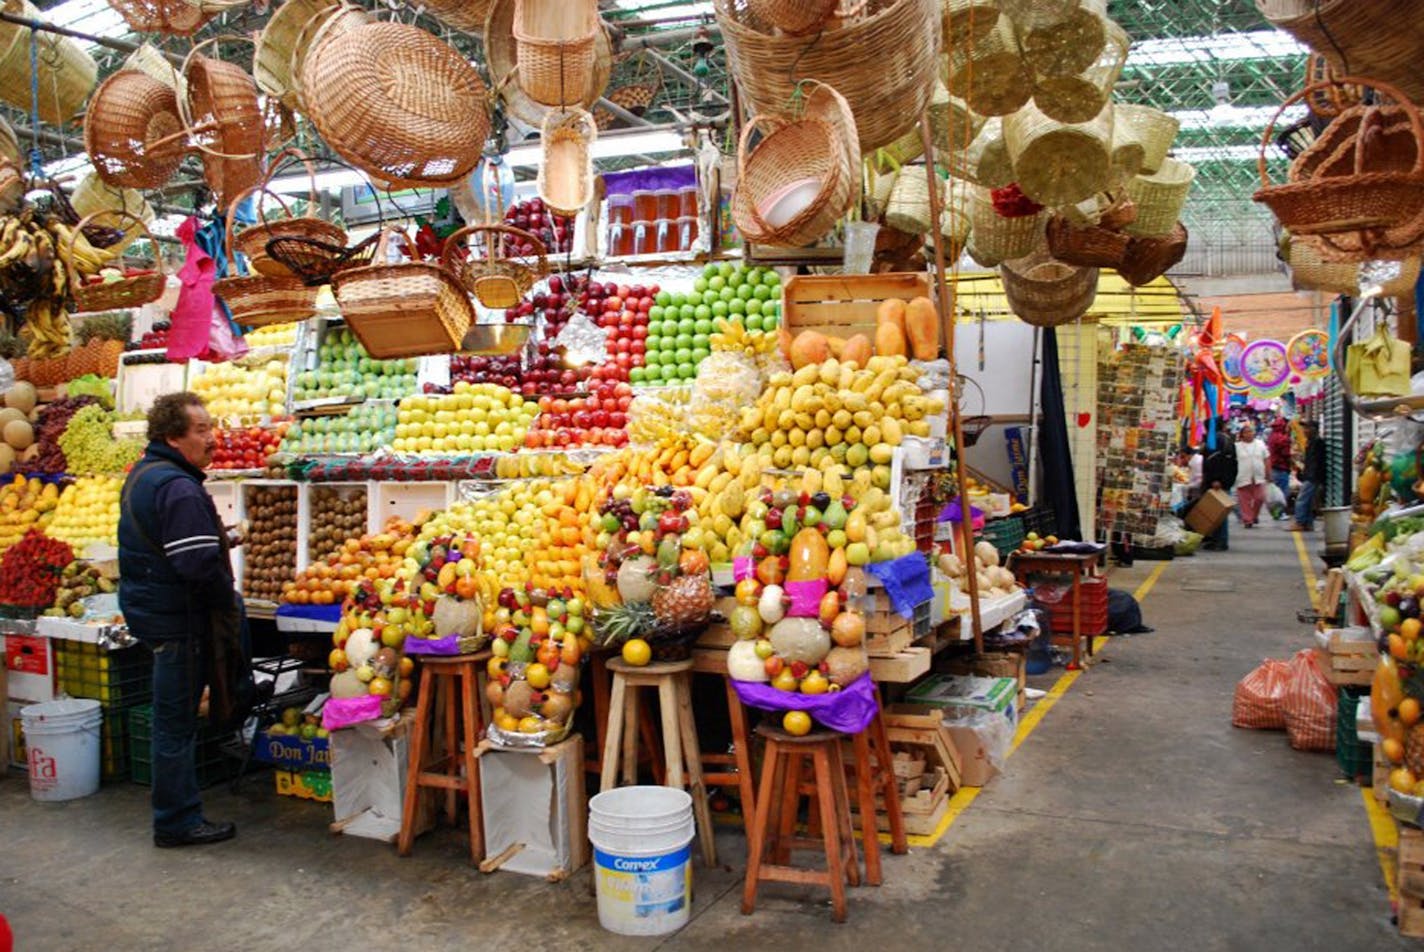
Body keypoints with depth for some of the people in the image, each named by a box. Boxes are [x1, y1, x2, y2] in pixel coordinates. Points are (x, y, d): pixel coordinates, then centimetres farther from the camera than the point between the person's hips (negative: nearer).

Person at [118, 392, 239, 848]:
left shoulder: (142, 474, 12)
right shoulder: (179, 489, -23)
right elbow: (200, 565, -28)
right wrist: (228, 599, -11)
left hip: (147, 605, 10)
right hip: (178, 621, -10)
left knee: (174, 717, 20)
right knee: (177, 721, 0)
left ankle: (177, 815, 33)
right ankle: (178, 823, 12)